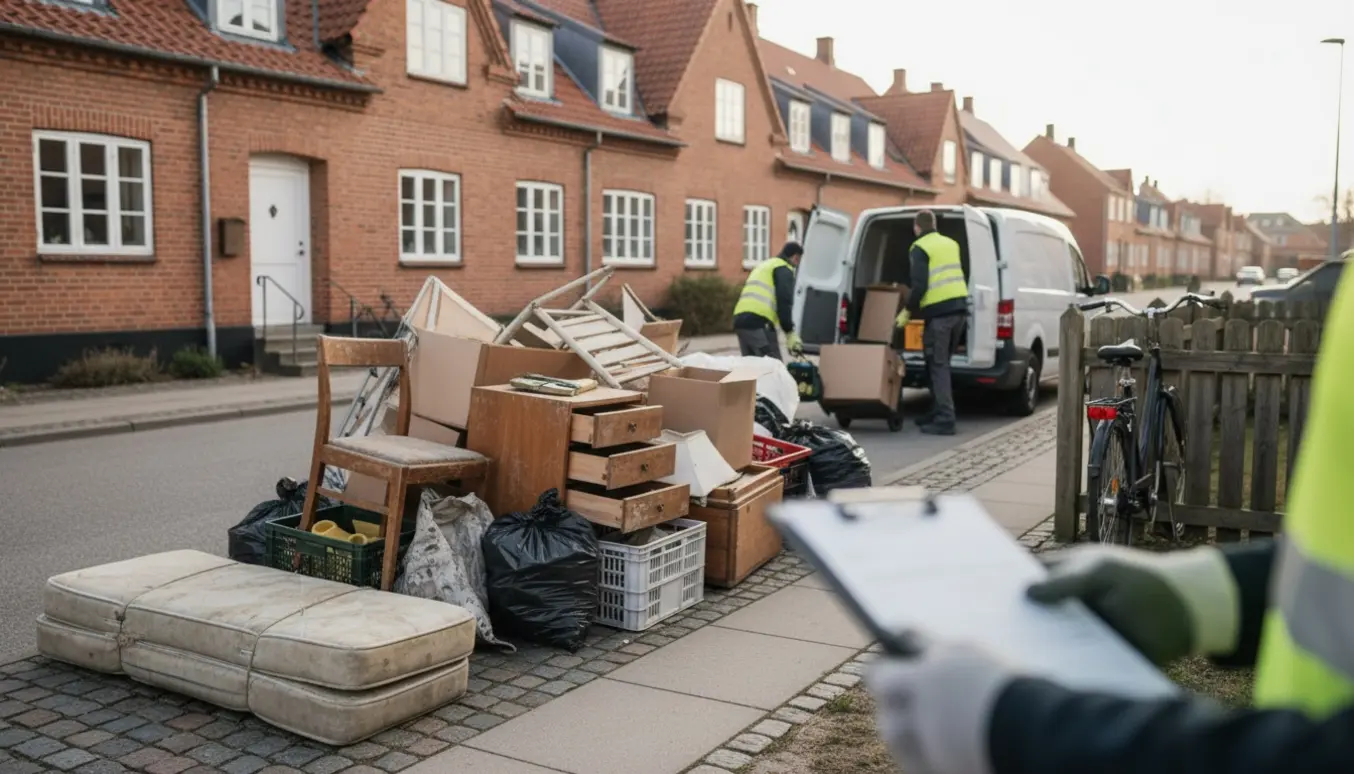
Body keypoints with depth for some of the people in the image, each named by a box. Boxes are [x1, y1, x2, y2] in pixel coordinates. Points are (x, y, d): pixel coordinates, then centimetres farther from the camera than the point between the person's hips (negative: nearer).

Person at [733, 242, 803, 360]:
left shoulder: (763, 266, 32)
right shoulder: (784, 269, 4)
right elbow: (784, 302, -9)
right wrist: (790, 333, -9)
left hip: (739, 320, 9)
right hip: (759, 322, -9)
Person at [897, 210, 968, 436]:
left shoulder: (920, 248, -5)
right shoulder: (951, 244, 18)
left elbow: (919, 285, -14)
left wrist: (908, 311, -2)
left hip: (938, 311, -7)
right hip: (959, 307, 7)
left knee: (938, 365, -3)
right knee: (942, 363, 17)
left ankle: (944, 420, -6)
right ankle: (938, 413, 23)